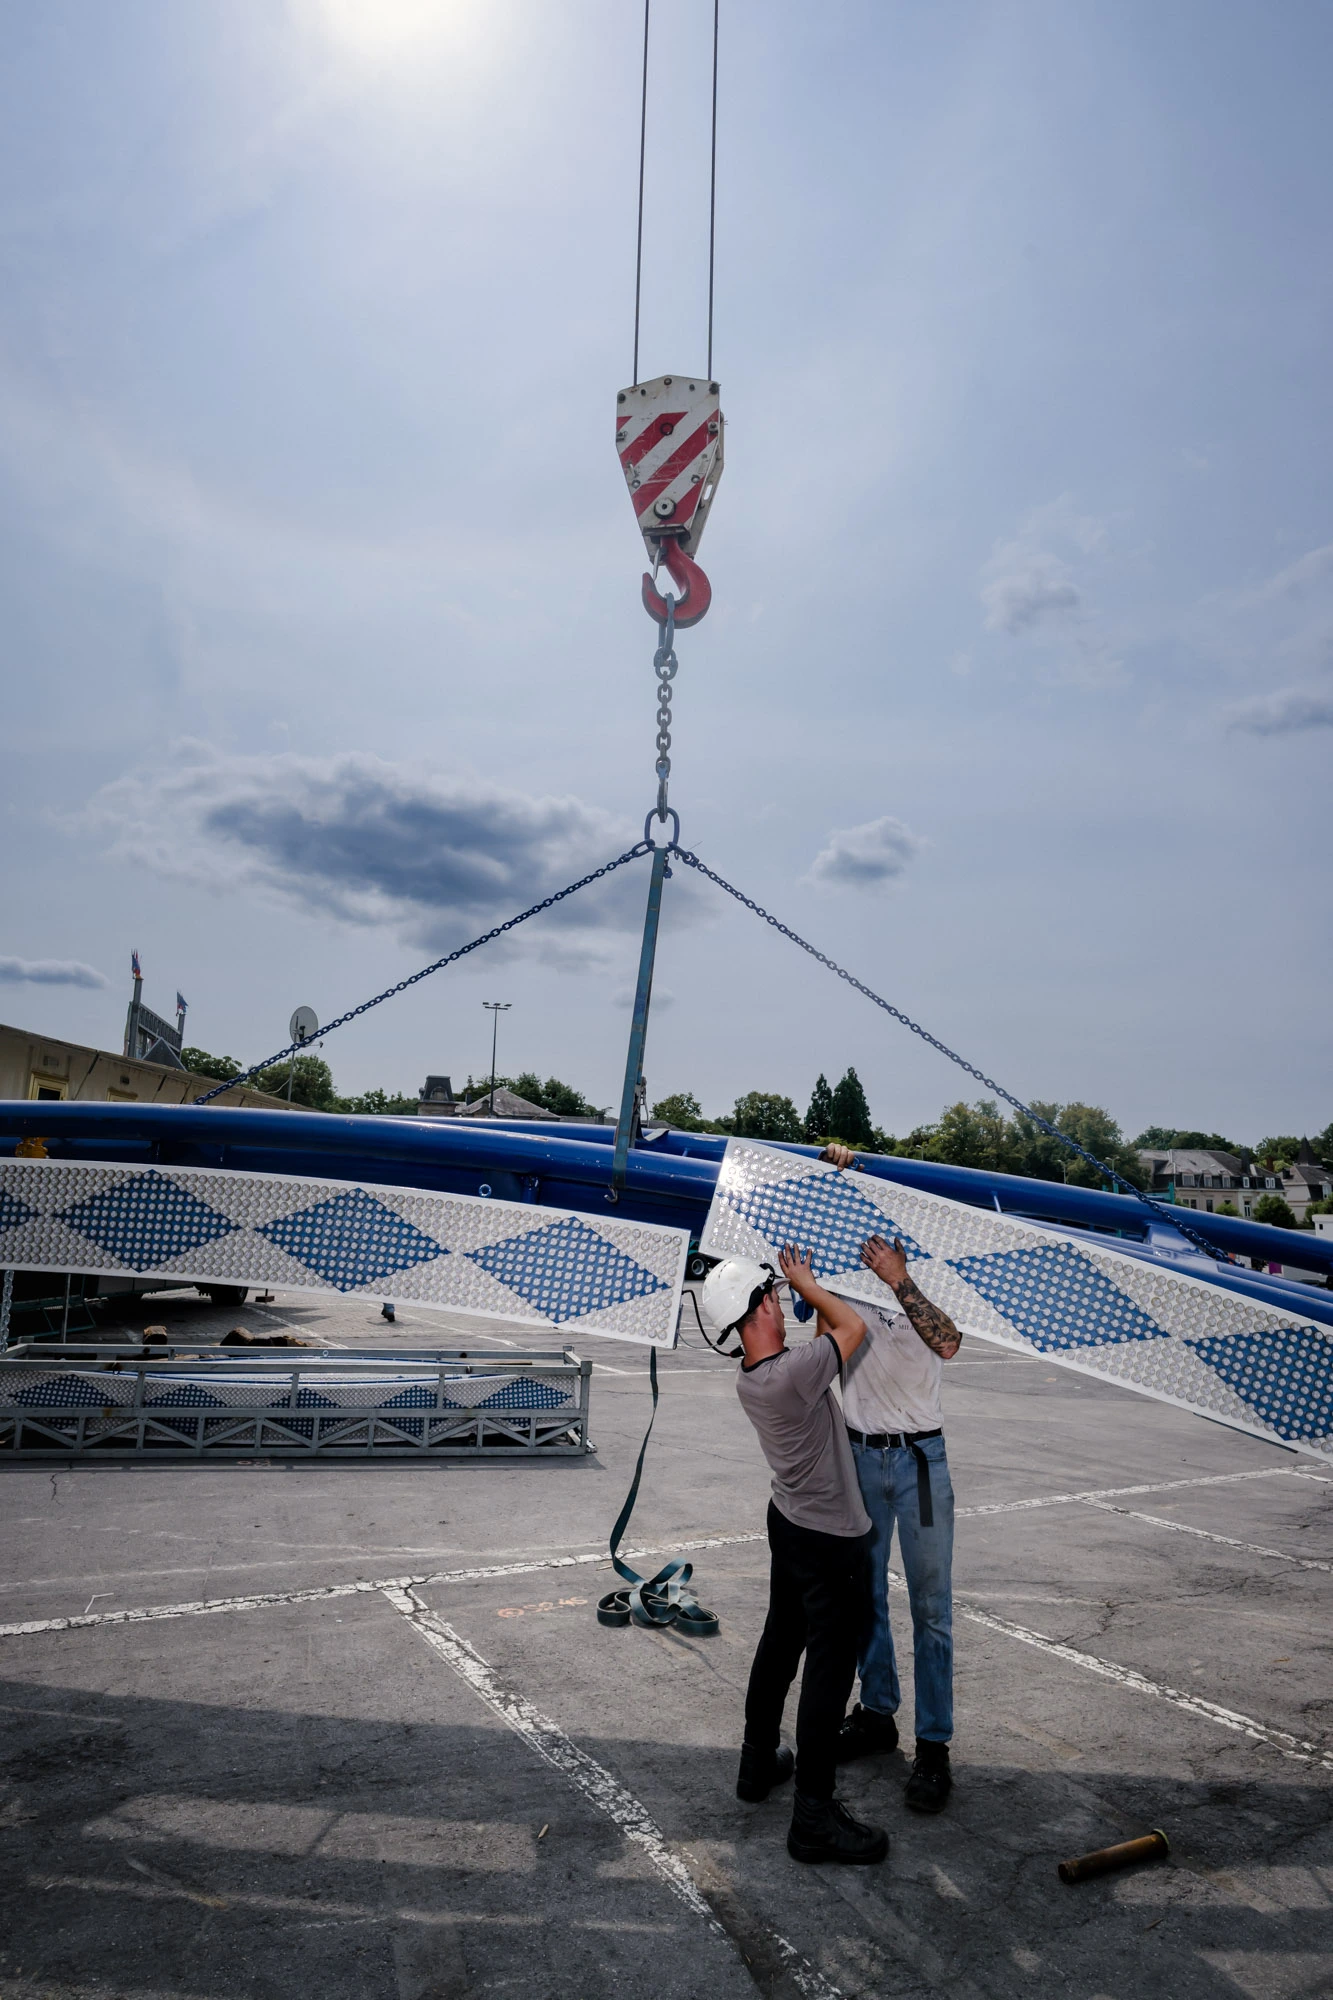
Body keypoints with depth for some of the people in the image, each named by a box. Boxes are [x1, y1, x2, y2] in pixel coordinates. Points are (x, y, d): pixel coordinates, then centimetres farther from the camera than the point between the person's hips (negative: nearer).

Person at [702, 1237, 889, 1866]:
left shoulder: (748, 1379, -3)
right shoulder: (791, 1374, -32)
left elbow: (827, 1338, 12)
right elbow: (853, 1327, -16)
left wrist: (803, 1287, 7)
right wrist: (806, 1284, -5)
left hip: (789, 1525, 9)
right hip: (831, 1542, -9)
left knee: (779, 1645, 23)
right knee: (829, 1668, 1)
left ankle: (759, 1761, 39)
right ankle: (814, 1815, 10)